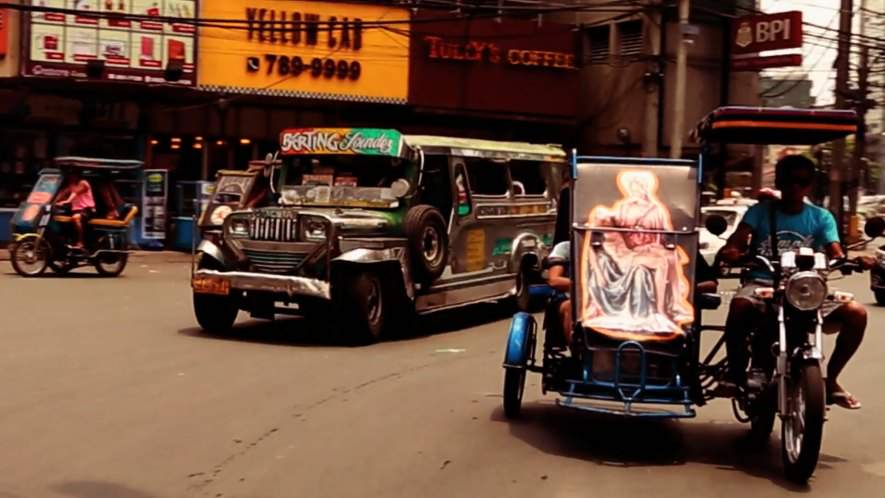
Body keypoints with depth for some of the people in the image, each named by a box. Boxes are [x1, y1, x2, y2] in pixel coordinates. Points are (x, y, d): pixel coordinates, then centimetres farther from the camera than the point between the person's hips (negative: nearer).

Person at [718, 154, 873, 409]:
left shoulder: (821, 217, 8)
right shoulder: (761, 211, 4)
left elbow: (836, 254, -5)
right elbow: (735, 243, -9)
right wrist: (731, 253, -34)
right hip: (762, 284, -2)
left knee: (856, 313, -22)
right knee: (740, 305, -38)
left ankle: (830, 378, -1)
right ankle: (735, 373, -15)